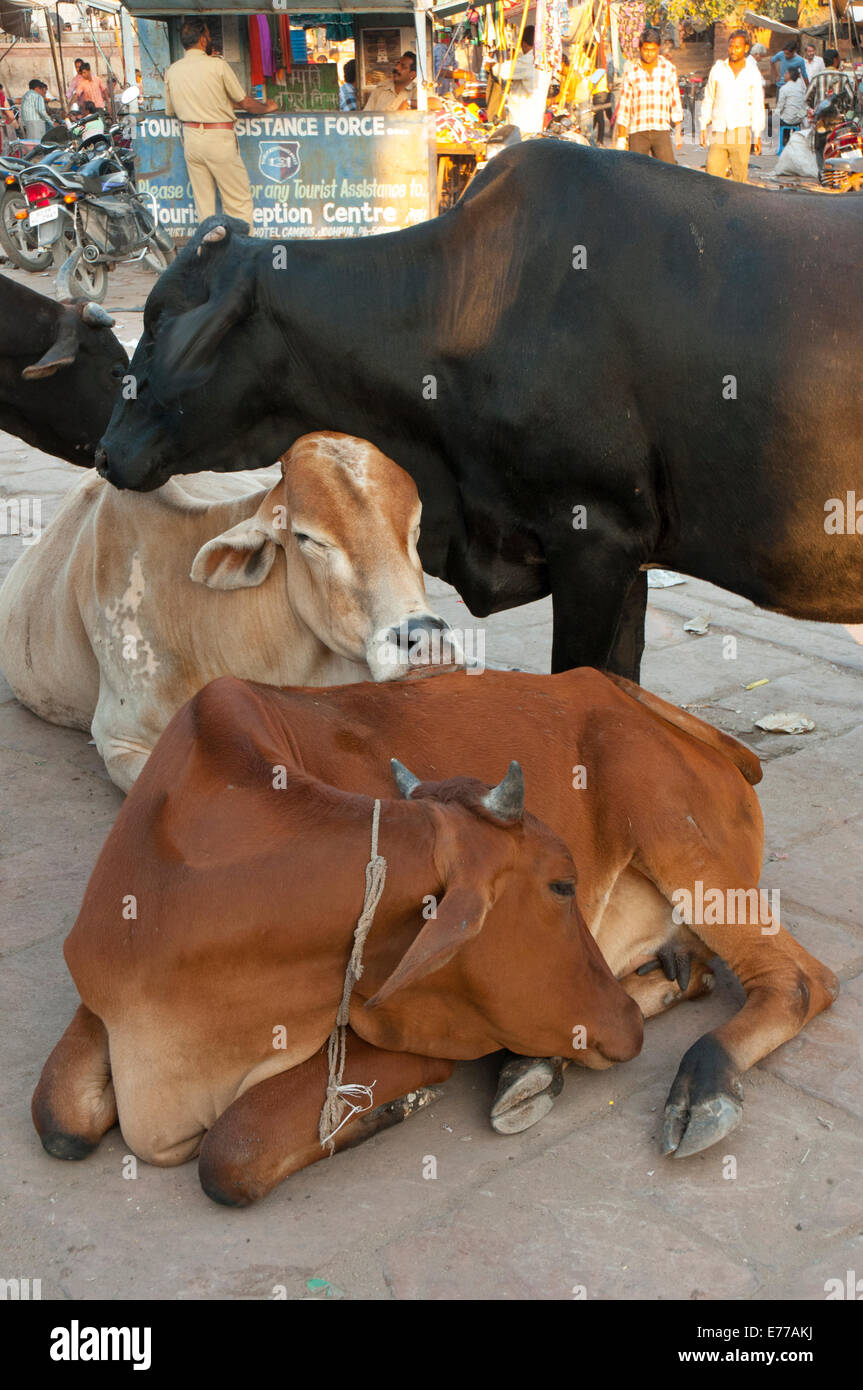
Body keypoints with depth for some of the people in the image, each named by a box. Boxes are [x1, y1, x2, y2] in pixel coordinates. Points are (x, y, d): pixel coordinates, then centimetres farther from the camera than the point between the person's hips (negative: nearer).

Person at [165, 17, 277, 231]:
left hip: (191, 138, 5)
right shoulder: (217, 65, -7)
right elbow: (244, 103, 0)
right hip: (218, 138, -5)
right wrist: (267, 107, 20)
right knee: (239, 200, 1)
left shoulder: (172, 71, 6)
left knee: (203, 202, 10)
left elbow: (170, 111, 18)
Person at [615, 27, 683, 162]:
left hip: (662, 131, 0)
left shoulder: (669, 68, 8)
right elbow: (624, 104, 6)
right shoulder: (631, 71, 5)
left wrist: (678, 131, 8)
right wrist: (621, 137, 2)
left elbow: (675, 101, 12)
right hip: (637, 132, 0)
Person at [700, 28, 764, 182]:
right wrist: (703, 127, 6)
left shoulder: (753, 73, 4)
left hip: (741, 132, 0)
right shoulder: (718, 68, 5)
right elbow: (708, 100, 11)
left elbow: (758, 106, 5)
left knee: (739, 176, 0)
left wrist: (757, 135, -2)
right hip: (718, 130, 0)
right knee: (713, 173, -9)